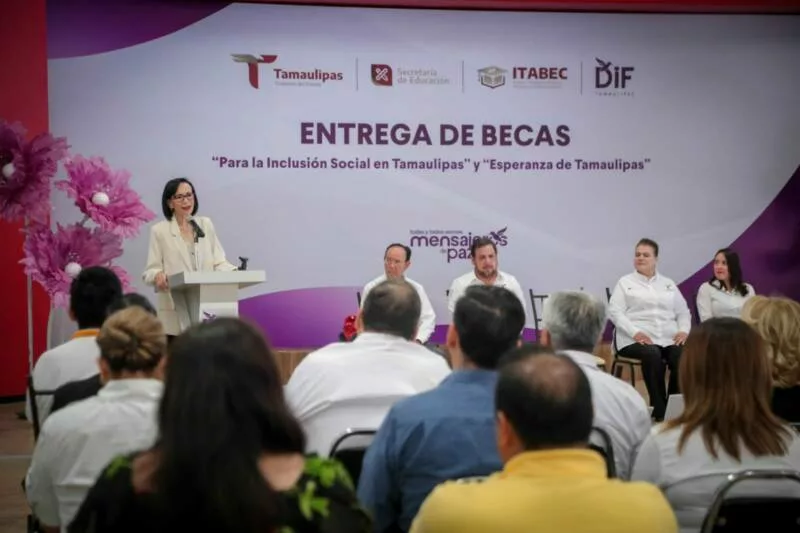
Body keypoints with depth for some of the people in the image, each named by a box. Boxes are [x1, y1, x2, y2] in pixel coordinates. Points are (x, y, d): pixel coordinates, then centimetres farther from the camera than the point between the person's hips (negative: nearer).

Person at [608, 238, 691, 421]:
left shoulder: (668, 284, 24)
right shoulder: (625, 282, 12)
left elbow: (683, 312, 21)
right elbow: (615, 312, 0)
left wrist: (684, 330, -1)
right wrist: (635, 332, -15)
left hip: (669, 339, 3)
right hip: (636, 339, -3)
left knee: (682, 357, -30)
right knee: (653, 355, -36)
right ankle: (659, 411, -27)